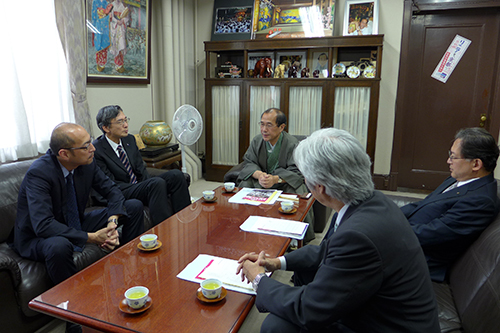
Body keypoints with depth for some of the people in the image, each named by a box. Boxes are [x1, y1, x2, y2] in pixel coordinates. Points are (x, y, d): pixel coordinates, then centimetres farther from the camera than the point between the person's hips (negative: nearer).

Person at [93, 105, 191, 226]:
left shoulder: (130, 139, 10)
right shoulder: (96, 150, -11)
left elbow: (141, 170, 12)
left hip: (141, 186, 7)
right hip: (122, 195, -7)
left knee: (176, 175, -17)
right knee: (157, 182, -34)